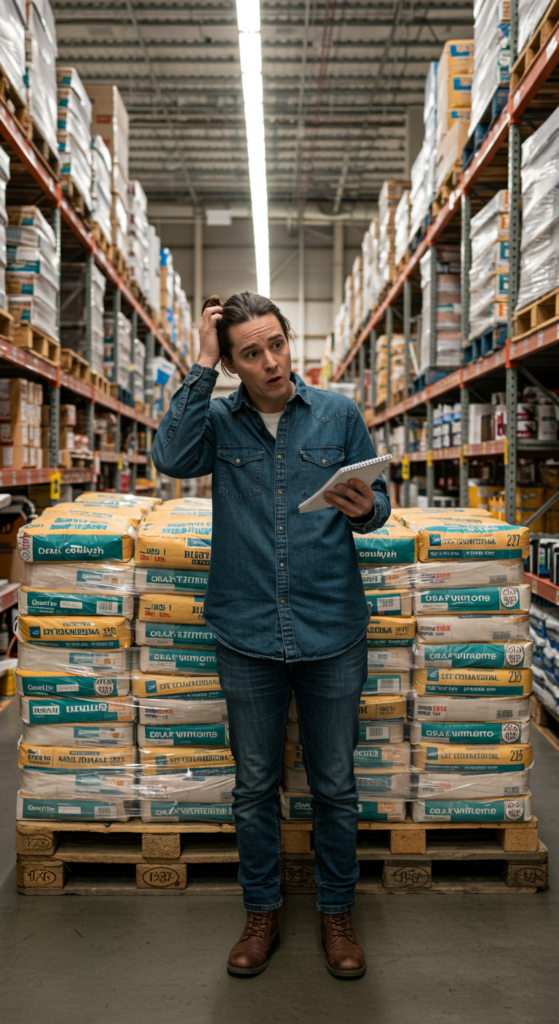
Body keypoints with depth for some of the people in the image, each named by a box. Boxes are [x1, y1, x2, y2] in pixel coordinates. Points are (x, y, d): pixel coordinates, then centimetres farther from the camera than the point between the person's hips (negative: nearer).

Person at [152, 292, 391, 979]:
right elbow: (172, 458, -19)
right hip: (247, 636, 1)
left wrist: (366, 509, -18)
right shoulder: (218, 420, 2)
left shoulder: (338, 414, 2)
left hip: (332, 635, 0)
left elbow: (378, 501, 5)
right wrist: (201, 366, -15)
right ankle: (261, 912, 34)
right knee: (254, 785, 14)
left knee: (334, 785, 12)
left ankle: (336, 912, 33)